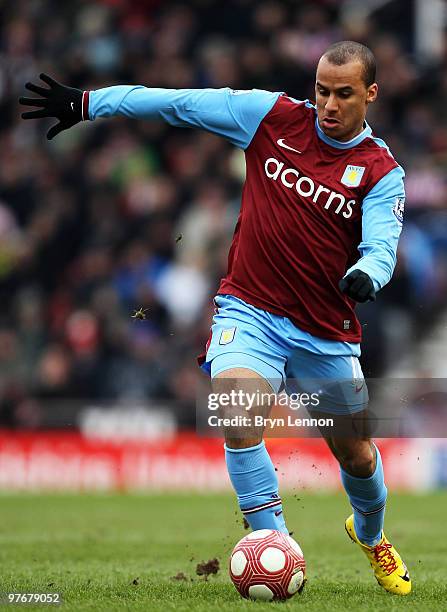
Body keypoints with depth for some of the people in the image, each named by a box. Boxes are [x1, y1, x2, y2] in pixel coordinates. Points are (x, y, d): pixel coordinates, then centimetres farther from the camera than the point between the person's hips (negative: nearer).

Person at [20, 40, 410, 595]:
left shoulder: (382, 173, -6)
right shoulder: (273, 116, -3)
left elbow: (381, 245, -19)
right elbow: (180, 103, 2)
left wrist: (366, 275, -44)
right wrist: (86, 103, 1)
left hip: (327, 334, 1)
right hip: (250, 312, -1)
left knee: (355, 453, 15)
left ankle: (370, 533, 49)